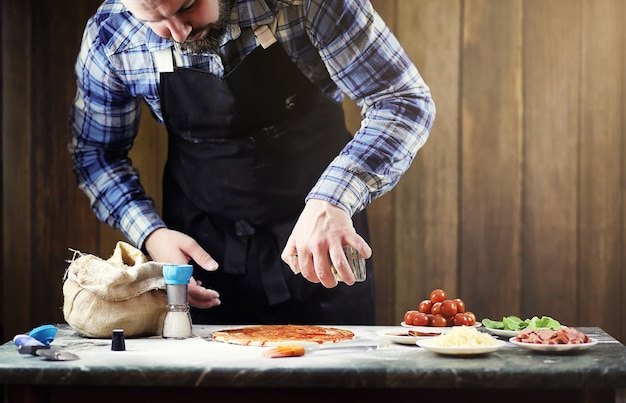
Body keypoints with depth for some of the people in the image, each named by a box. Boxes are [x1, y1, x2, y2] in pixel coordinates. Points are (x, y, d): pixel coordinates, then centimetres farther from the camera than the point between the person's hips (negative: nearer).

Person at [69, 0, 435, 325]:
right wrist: (151, 233, -14)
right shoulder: (110, 37, -14)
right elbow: (96, 152, 2)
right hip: (201, 249, 2)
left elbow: (404, 99, -22)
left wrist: (332, 201, -38)